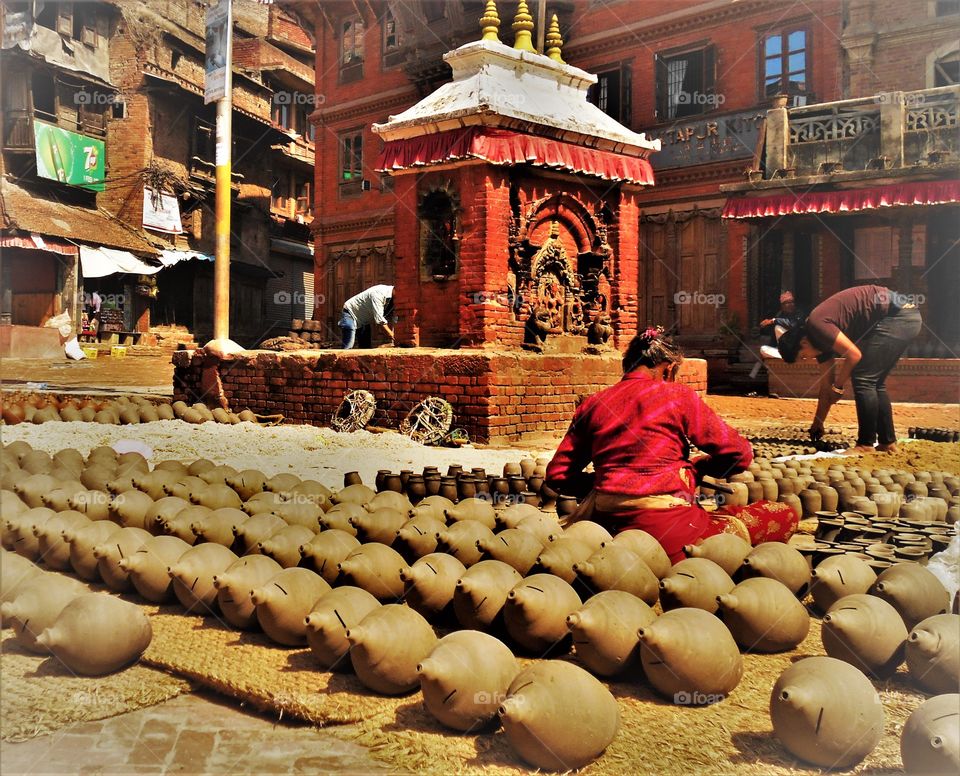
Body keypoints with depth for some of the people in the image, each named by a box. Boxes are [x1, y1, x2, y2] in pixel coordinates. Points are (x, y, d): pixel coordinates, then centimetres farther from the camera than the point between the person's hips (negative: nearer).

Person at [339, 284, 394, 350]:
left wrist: (392, 342, -14)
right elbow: (379, 320, -35)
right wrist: (392, 337, -33)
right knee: (348, 347, -20)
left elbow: (389, 321, -3)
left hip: (365, 320, 9)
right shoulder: (379, 293, -31)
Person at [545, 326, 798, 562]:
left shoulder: (592, 404, 10)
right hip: (666, 529, -6)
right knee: (784, 514, 6)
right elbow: (739, 455, 3)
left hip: (608, 529, 6)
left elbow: (557, 476, 11)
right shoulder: (676, 395, 0)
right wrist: (696, 467, 21)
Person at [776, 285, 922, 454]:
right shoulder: (820, 339, 15)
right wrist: (817, 424, 27)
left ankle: (866, 445, -5)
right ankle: (887, 442, 17)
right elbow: (826, 385, 21)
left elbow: (854, 354, -19)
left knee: (862, 378, -9)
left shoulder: (816, 325, -13)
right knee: (874, 382, 14)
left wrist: (838, 387, -5)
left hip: (897, 316, -10)